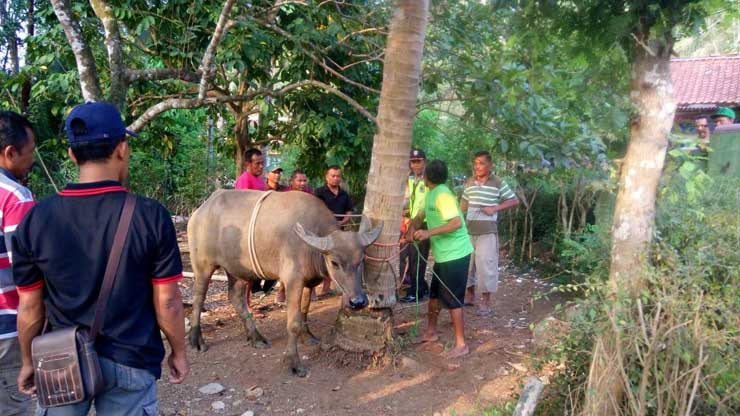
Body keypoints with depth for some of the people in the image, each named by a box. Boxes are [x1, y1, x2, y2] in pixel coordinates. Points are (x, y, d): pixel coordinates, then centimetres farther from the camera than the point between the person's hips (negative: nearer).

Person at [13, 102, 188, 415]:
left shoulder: (36, 219, -10)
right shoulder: (151, 216, -16)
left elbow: (29, 307, -3)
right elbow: (167, 301, -11)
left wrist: (28, 362, 13)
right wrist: (178, 353, 5)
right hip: (131, 362, -1)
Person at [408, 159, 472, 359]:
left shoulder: (443, 194, -21)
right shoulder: (430, 194, 10)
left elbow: (457, 223, -31)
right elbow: (421, 216, 18)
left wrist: (429, 233, -33)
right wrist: (413, 227, -3)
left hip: (455, 254, -10)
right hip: (443, 254, 10)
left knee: (452, 300, -3)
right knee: (434, 294, 20)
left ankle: (461, 344, 7)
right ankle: (431, 331, 36)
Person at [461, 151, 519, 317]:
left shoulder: (498, 183, -6)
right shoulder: (469, 183, 8)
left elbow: (514, 200, -3)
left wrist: (495, 208, -14)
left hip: (487, 231, -5)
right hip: (469, 230, 5)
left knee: (486, 264, -4)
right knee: (466, 262, 12)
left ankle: (486, 301, 7)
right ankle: (470, 295, 29)